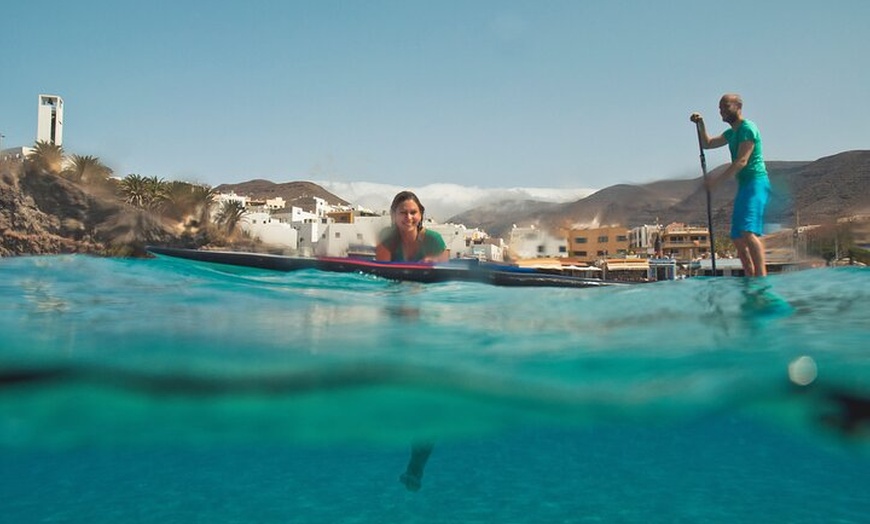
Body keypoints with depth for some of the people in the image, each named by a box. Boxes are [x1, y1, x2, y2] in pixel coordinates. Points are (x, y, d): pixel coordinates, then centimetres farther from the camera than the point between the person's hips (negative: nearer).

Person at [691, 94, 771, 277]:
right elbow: (707, 144, 30)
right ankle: (750, 279, 13)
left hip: (756, 183, -10)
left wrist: (716, 179, -20)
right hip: (744, 186, 10)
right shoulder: (732, 133, 20)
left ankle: (762, 276, -29)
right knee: (737, 238, 8)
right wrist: (700, 124, 15)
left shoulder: (747, 128, -8)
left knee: (748, 232, -24)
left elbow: (742, 161, -18)